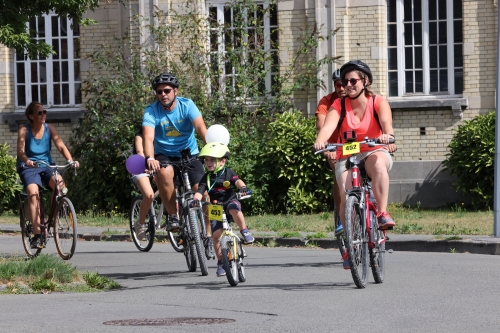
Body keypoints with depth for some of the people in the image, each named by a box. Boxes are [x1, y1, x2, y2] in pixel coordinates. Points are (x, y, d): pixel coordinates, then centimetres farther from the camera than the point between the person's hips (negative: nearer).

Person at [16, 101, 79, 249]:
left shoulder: (49, 128, 2)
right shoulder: (24, 130, -5)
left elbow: (61, 146, -6)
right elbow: (20, 151, -16)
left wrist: (70, 160, -24)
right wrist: (26, 160, -39)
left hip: (46, 166, 3)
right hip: (29, 168, -3)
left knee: (60, 184, -28)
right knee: (33, 193, -29)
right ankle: (37, 234, -31)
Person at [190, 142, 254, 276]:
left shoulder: (228, 173, 0)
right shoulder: (206, 177, 5)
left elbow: (237, 181, -17)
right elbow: (200, 191, -7)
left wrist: (243, 187, -40)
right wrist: (196, 199, -29)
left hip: (230, 201, -2)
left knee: (234, 208, -39)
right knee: (216, 234, -12)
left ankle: (244, 231, -22)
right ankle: (221, 262, 3)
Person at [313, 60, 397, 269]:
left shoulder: (378, 103, -3)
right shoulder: (339, 105, -1)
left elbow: (386, 122, -23)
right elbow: (328, 126, -19)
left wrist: (387, 135, -47)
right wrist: (320, 141, -42)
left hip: (375, 152, -1)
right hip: (347, 157, 1)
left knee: (377, 163, -39)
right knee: (346, 196, -22)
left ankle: (383, 213, -36)